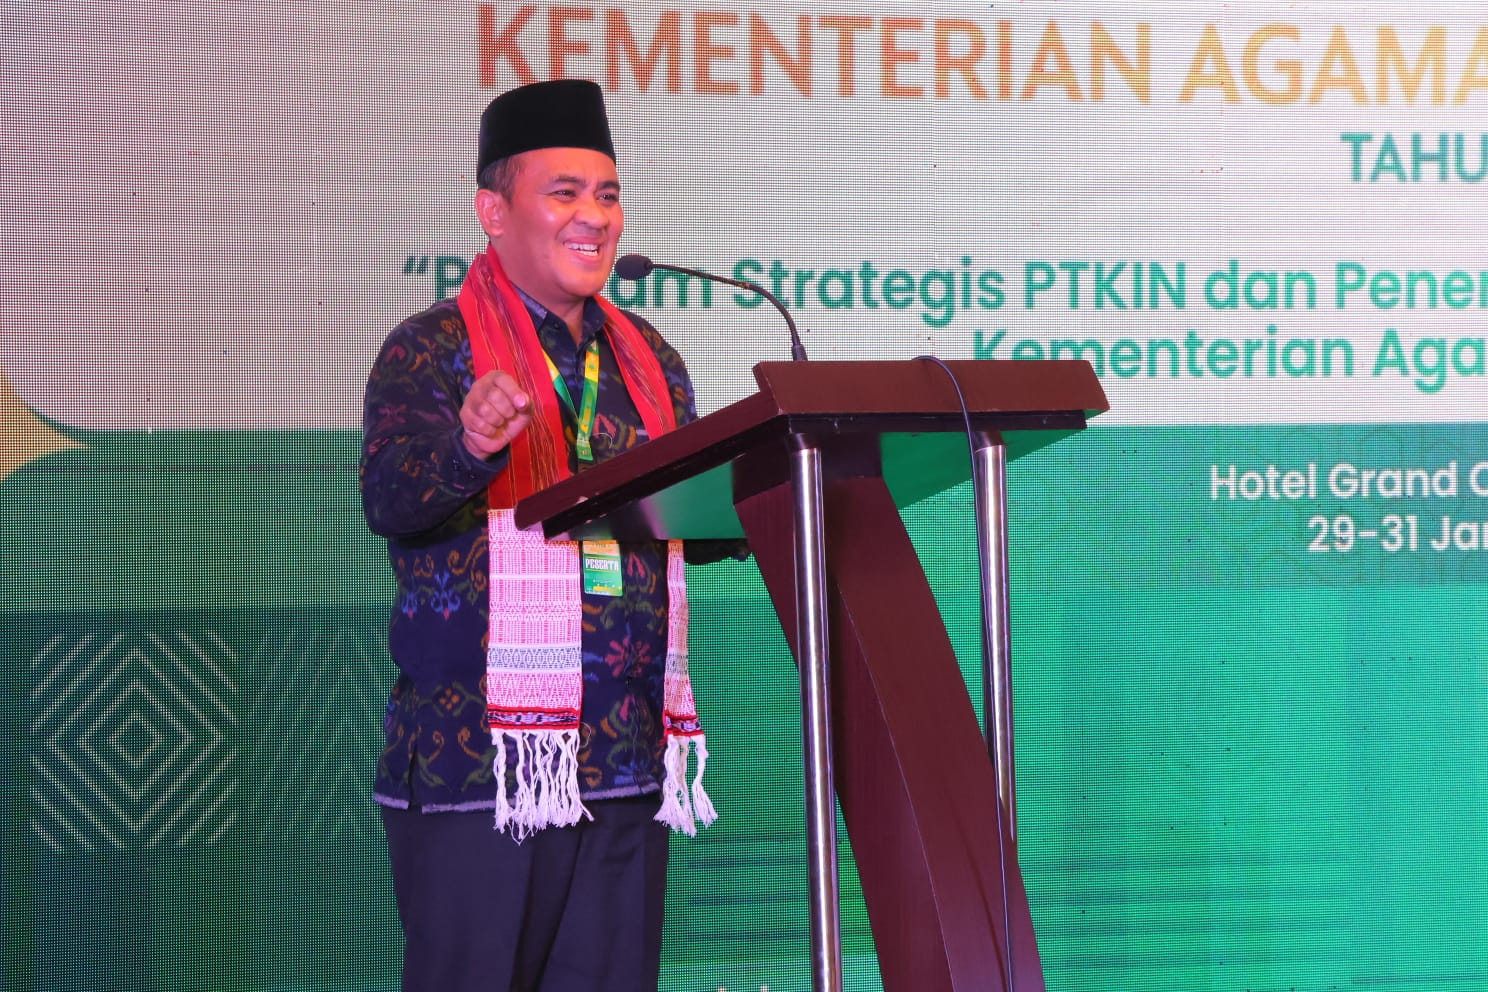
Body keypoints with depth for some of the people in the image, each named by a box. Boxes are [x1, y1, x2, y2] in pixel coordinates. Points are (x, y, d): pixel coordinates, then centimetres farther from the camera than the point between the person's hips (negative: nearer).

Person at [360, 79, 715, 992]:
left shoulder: (649, 358, 17)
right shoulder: (430, 350, -2)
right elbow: (389, 498, -17)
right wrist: (468, 446, -38)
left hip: (628, 764, 6)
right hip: (478, 754, -5)